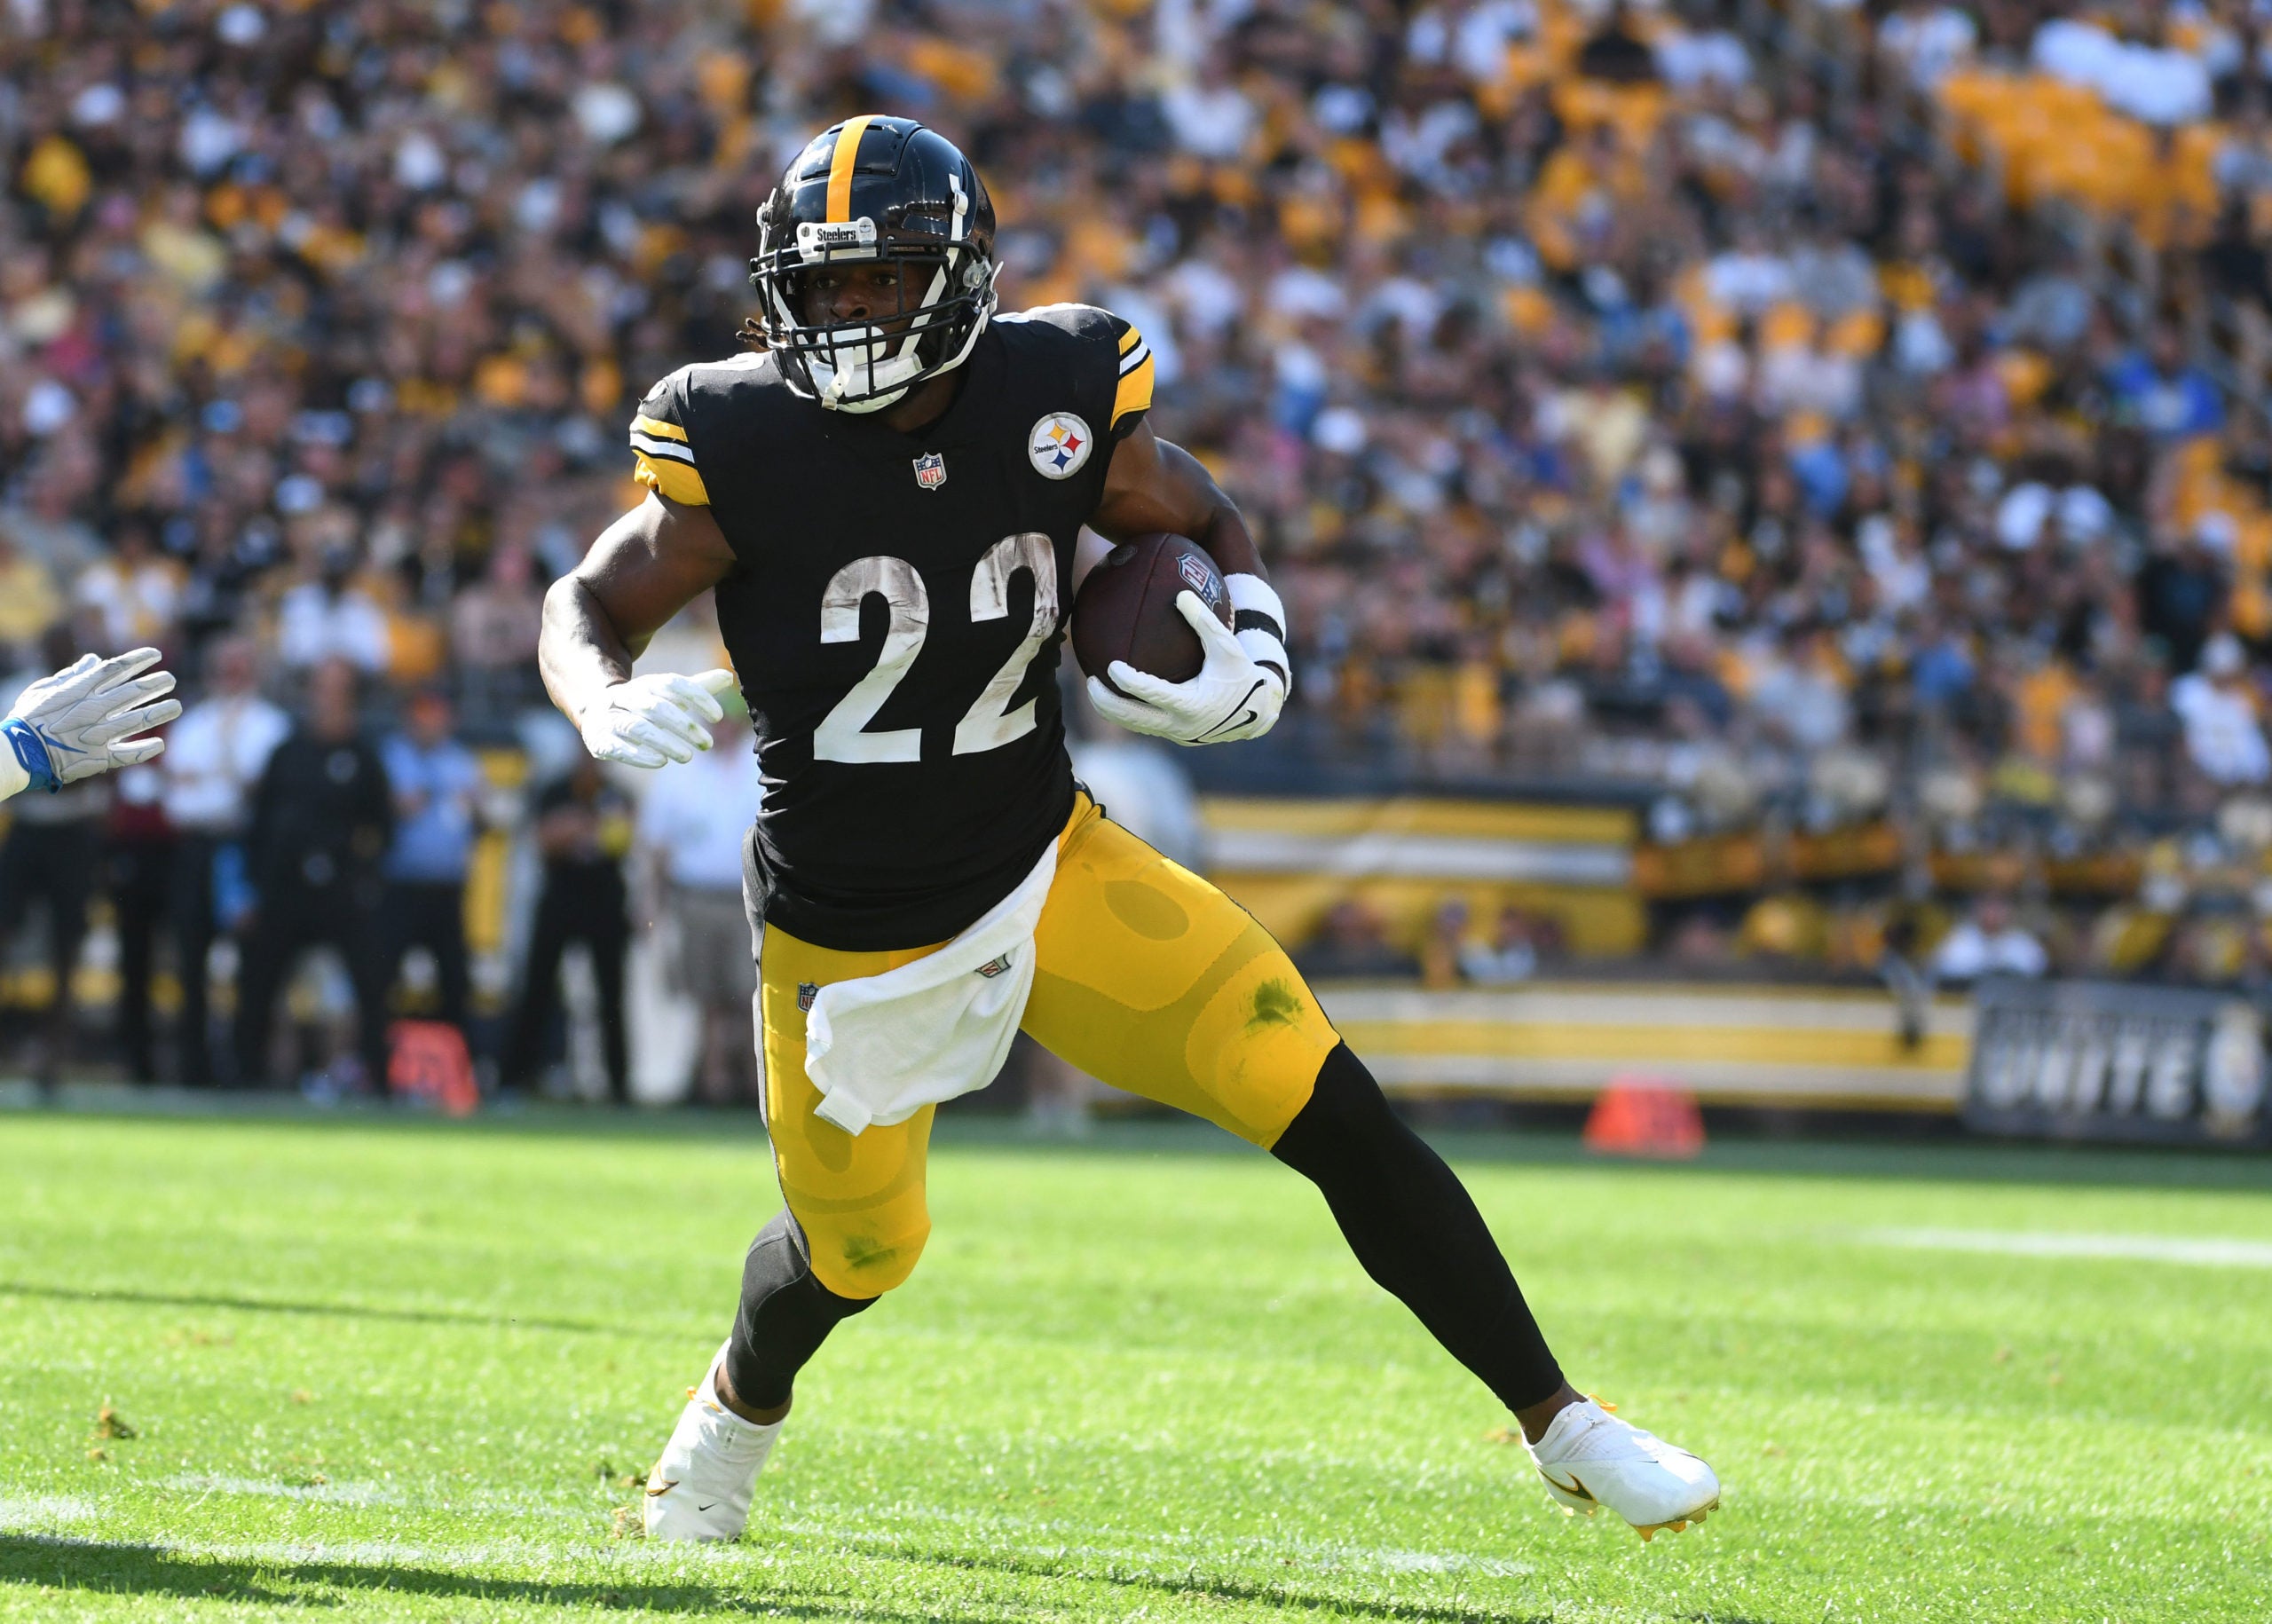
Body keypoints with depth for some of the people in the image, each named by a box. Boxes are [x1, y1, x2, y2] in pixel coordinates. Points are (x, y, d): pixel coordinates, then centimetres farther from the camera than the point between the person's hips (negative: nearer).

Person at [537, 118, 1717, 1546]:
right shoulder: (744, 444, -18)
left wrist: (1254, 665, -13)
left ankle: (1560, 1427, -1)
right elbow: (590, 608, -7)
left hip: (1051, 875, 2)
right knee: (856, 1251, 13)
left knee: (1332, 1113, -11)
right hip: (852, 940, -1)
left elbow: (1209, 527, 7)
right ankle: (739, 1408, 52)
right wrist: (606, 706, -30)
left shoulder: (1055, 400, -11)